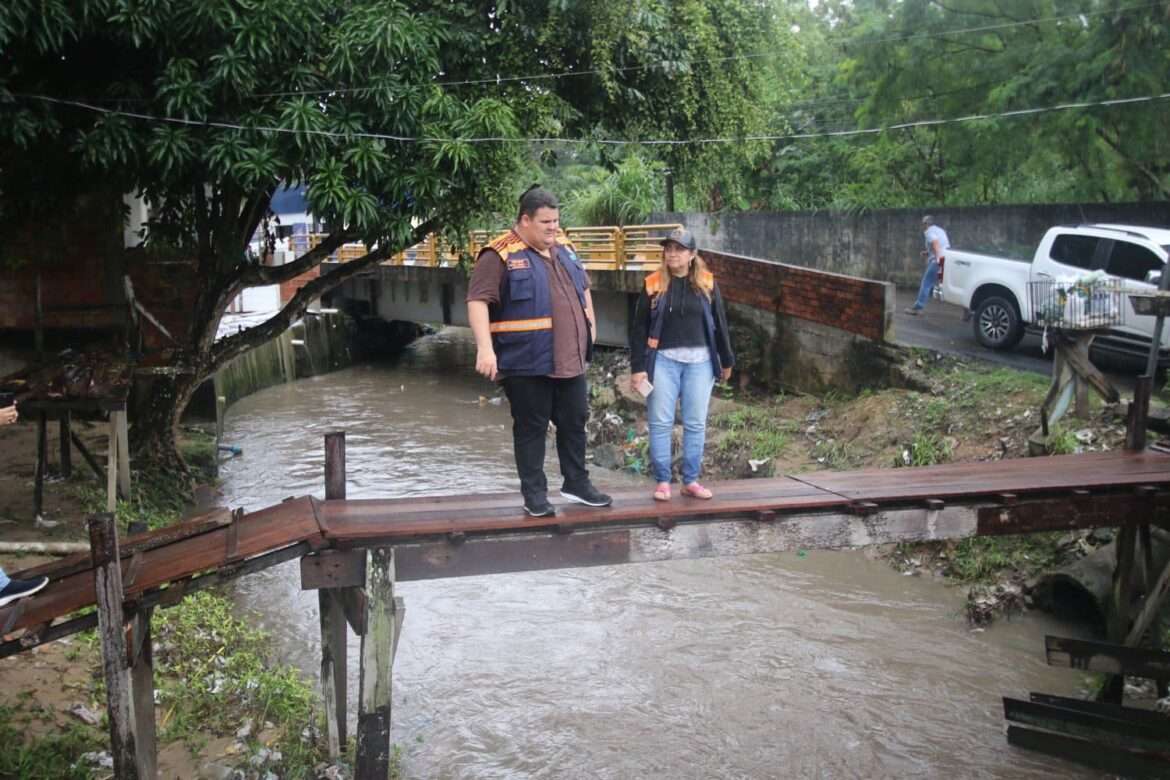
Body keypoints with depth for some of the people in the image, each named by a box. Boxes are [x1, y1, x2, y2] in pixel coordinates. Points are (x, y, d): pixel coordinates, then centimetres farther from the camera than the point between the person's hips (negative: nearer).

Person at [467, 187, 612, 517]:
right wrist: (484, 348, -25)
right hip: (528, 363, -7)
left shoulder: (563, 249, 12)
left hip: (570, 361, 7)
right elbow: (478, 301, -17)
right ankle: (534, 494, 14)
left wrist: (590, 326, 22)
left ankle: (576, 483, 29)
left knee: (574, 422, 14)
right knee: (531, 428, 3)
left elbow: (583, 288, 26)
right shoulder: (501, 256, -11)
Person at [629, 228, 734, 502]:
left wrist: (726, 361, 11)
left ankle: (691, 481, 15)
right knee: (661, 423, 1)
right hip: (663, 361, -1)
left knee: (696, 424, 6)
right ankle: (662, 481, 10)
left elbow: (719, 323, 9)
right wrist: (637, 366, -6)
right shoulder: (654, 284, -1)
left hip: (699, 362, 1)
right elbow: (639, 328, -1)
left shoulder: (707, 283, 3)